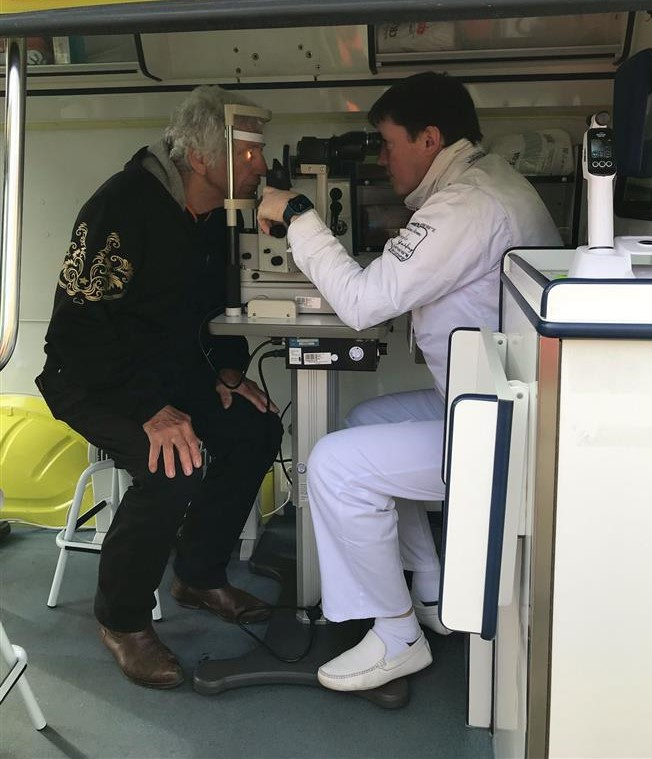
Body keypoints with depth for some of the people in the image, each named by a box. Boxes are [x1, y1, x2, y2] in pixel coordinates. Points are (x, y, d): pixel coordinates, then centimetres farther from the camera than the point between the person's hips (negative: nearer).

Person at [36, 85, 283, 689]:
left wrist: (229, 371, 0)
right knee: (174, 468, -30)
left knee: (257, 429, -6)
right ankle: (121, 618, -7)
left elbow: (214, 302, 17)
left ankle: (200, 576, 12)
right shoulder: (124, 206, -23)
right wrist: (152, 412, -35)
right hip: (93, 380, -8)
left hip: (171, 368, 9)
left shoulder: (212, 215, 3)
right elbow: (85, 326, -28)